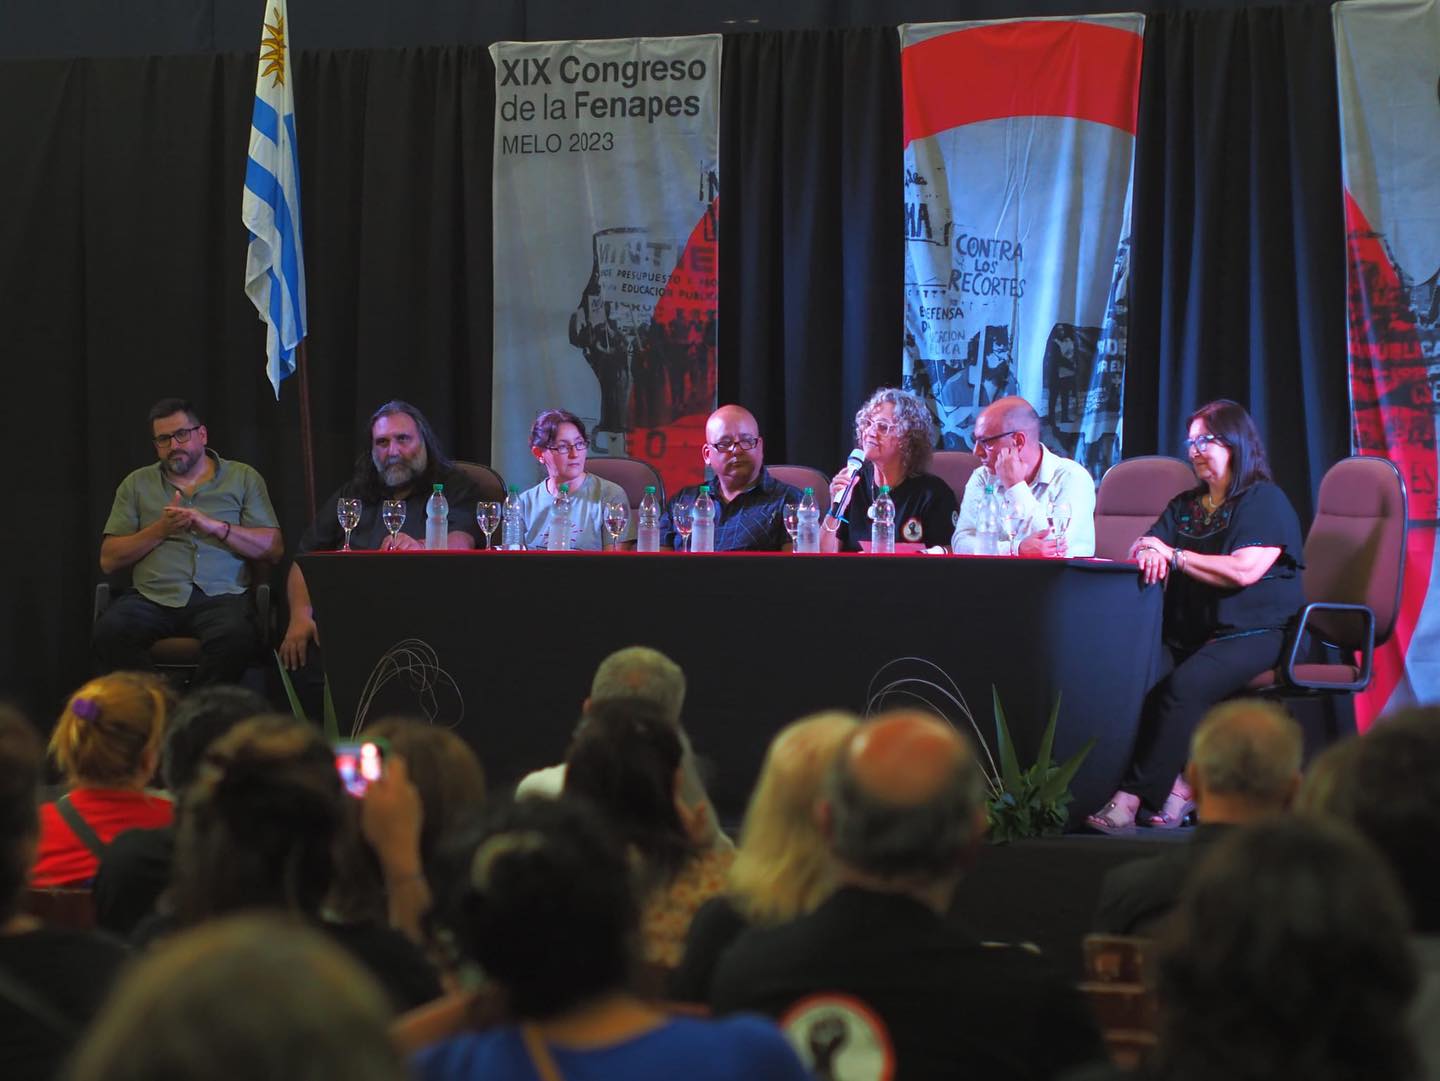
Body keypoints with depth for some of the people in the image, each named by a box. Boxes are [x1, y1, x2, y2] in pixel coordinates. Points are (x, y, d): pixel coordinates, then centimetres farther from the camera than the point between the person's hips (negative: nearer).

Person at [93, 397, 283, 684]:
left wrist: (215, 526, -5)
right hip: (152, 597, 1)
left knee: (236, 637, -37)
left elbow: (273, 550, 7)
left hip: (219, 597, -1)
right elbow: (109, 560, 12)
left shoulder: (243, 478, 16)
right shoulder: (137, 484, 20)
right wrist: (160, 529, -1)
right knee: (109, 631, -32)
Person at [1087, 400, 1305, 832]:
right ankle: (1174, 785, -31)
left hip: (1250, 633, -6)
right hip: (1186, 633, 6)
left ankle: (1133, 796, -32)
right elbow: (1143, 548, 18)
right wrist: (1149, 551, -8)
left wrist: (1174, 555, -6)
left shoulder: (1266, 501, 3)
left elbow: (1244, 570, -11)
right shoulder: (1185, 505, 27)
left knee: (1184, 685, -33)